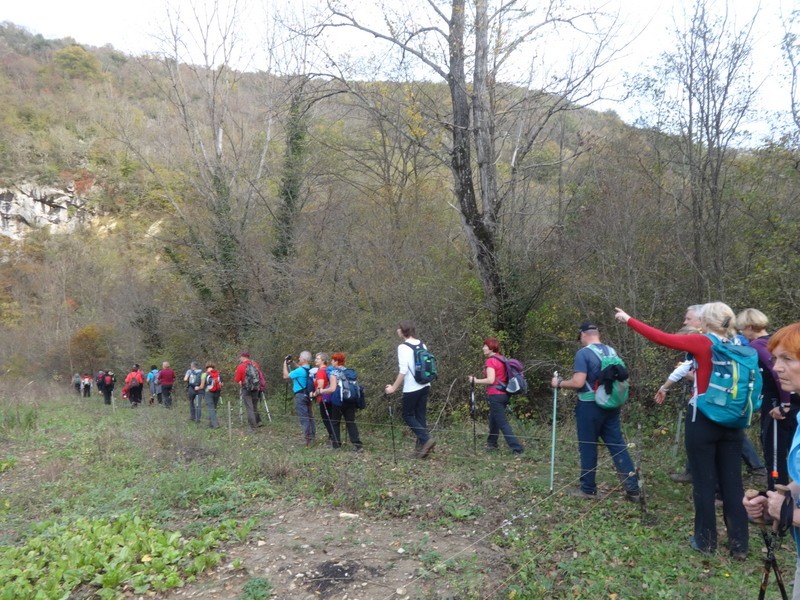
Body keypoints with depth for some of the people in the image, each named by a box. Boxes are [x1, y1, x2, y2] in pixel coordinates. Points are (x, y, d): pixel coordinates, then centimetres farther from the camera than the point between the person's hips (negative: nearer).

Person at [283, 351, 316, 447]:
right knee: (309, 416, 15)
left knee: (303, 417, -5)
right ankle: (312, 437, 22)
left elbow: (286, 376, -10)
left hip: (300, 396, -8)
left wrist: (285, 364, -1)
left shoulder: (300, 371, -19)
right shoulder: (310, 369, 5)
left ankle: (308, 440, -5)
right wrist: (292, 363, 20)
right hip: (307, 395, 8)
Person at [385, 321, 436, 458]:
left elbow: (403, 370, -19)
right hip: (424, 385, 7)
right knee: (421, 416, 12)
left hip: (411, 388, -7)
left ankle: (426, 439, -8)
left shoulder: (403, 347, -14)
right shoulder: (422, 345, 8)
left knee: (408, 415, 7)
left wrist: (394, 387, -12)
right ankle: (421, 447, 14)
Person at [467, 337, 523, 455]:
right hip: (504, 394, 9)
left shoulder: (491, 361, -14)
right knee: (493, 419, 21)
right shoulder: (502, 359, 11)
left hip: (495, 395, -9)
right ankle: (491, 443, 33)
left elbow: (490, 380, -23)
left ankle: (517, 448, -6)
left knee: (502, 422, -4)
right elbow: (502, 377, 17)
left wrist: (475, 380, -13)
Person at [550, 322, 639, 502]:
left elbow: (578, 382, -21)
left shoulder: (583, 353, -15)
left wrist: (559, 383, -6)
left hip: (589, 406, -6)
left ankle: (588, 489, 16)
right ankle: (633, 488, 10)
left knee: (588, 447, 6)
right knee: (618, 445, 9)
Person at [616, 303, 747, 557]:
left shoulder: (702, 343, -12)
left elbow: (660, 337, -12)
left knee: (704, 482, 7)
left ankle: (705, 541, 18)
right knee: (732, 483, 12)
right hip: (733, 423, 5)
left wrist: (629, 320, -3)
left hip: (703, 421, -5)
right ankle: (739, 545, 18)